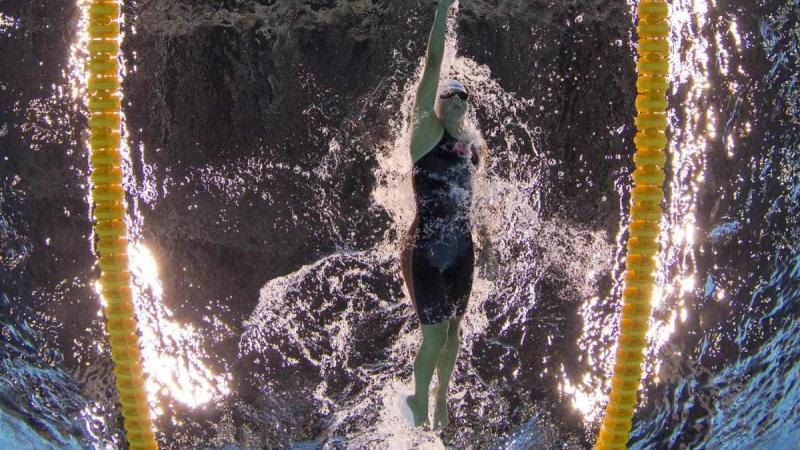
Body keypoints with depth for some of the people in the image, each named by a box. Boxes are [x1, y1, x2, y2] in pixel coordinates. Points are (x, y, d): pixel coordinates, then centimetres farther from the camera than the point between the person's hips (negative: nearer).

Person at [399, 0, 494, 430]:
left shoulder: (466, 142, 10)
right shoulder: (426, 130, -7)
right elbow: (433, 65, -15)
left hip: (460, 250, 6)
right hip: (426, 250, -6)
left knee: (453, 329, 14)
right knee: (435, 335, -4)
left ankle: (440, 397, 33)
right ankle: (420, 404, 17)